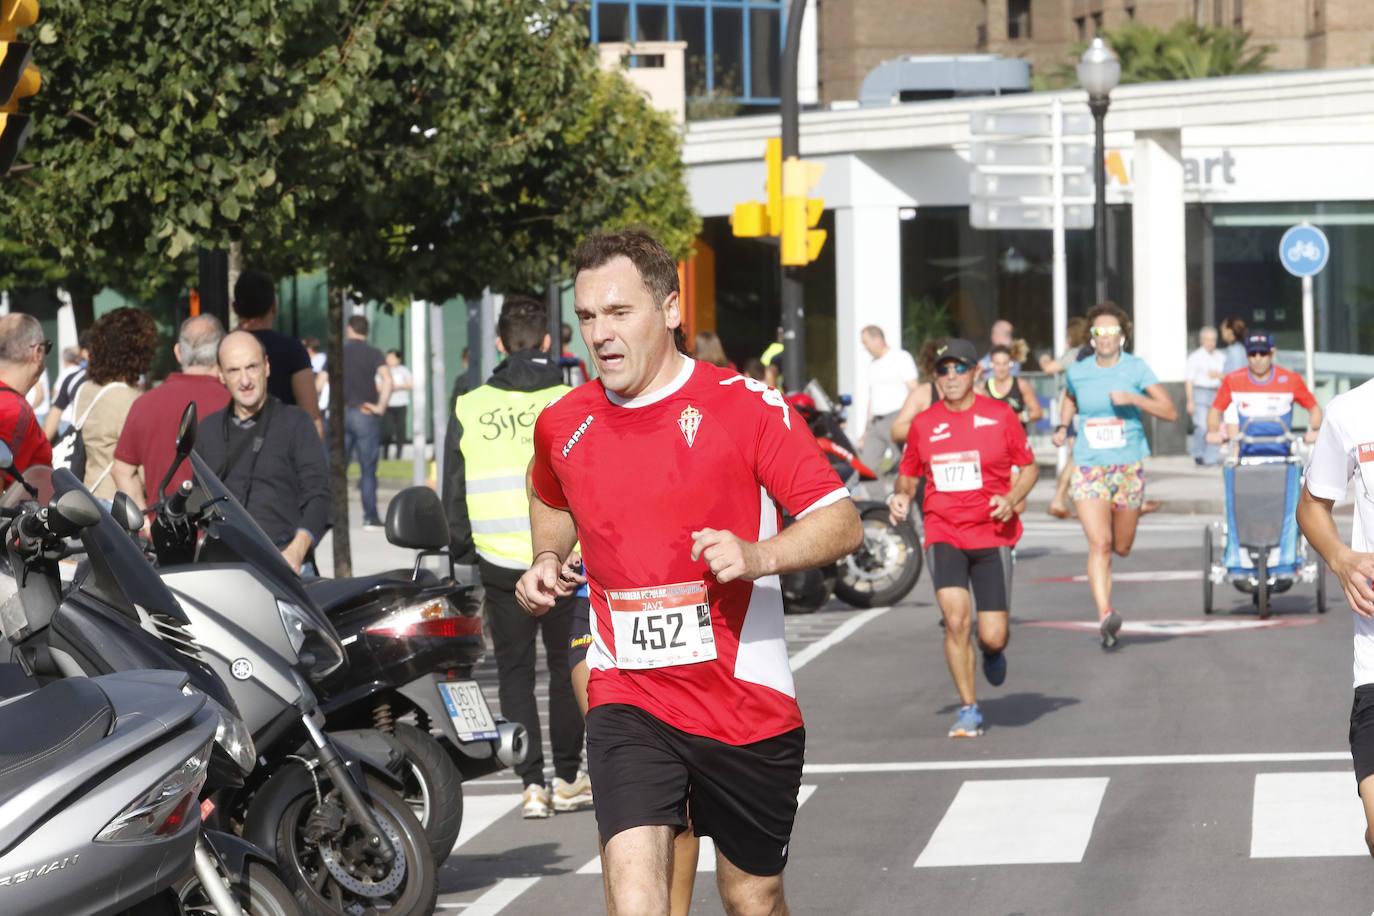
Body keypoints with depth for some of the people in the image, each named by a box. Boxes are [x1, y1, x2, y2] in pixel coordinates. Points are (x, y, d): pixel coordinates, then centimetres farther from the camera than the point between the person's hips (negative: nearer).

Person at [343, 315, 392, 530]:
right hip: (365, 415, -2)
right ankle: (370, 518, -1)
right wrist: (381, 406, -11)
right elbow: (387, 380, -18)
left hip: (342, 414, 3)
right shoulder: (374, 354, -2)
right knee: (368, 470, 0)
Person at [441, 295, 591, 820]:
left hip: (500, 563, 1)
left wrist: (462, 552, 17)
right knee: (567, 668, 13)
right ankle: (567, 780, 16)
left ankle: (532, 784, 3)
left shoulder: (469, 409, 1)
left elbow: (454, 494, 6)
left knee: (514, 672, 9)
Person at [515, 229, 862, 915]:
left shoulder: (747, 408, -7)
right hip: (627, 699, 1)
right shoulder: (562, 425, 6)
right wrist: (545, 563, 10)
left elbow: (842, 522, -9)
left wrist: (759, 556, -27)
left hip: (745, 699, -1)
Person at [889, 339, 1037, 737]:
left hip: (993, 535, 0)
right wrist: (902, 496, -5)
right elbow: (909, 474, 17)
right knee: (956, 619, -19)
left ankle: (994, 653, 36)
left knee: (992, 637, -5)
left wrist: (1011, 498, -10)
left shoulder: (1001, 415, 0)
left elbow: (1029, 467, 9)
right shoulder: (924, 424, 4)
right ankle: (968, 711, -4)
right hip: (943, 534, 1)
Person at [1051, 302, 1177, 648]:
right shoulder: (1078, 372, 3)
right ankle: (1105, 614, -27)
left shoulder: (1135, 368, -3)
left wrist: (1133, 398, -22)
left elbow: (1170, 412, -9)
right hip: (1089, 467, 0)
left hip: (1128, 467, 0)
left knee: (1121, 547, 11)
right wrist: (1063, 426, 10)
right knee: (1099, 543, -18)